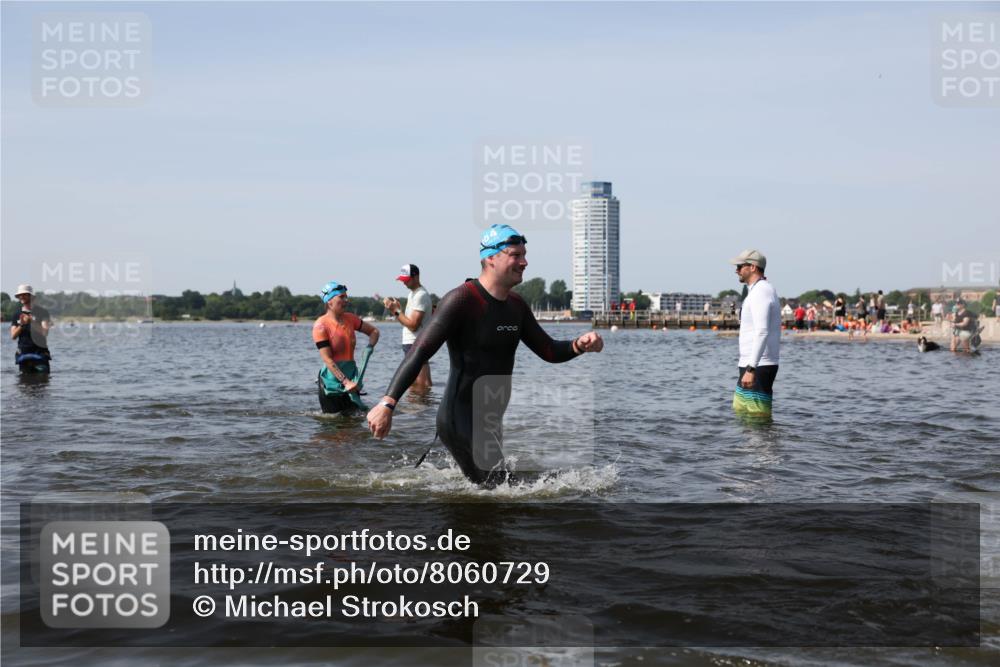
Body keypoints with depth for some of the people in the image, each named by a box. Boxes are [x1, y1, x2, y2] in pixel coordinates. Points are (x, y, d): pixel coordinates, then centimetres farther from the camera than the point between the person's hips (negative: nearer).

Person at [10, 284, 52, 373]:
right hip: (23, 354, 3)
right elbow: (13, 336, 4)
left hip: (40, 352, -3)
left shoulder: (42, 312, 2)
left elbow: (45, 332, -9)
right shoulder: (17, 315, 11)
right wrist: (21, 325, -14)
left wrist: (31, 321, -21)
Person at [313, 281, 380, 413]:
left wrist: (369, 347, -3)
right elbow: (327, 359, -17)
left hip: (351, 376, 6)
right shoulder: (320, 325, -13)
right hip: (332, 380, -6)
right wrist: (346, 382, -23)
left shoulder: (350, 319, 5)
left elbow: (374, 331, 19)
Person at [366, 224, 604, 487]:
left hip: (491, 420, 9)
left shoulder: (516, 305, 10)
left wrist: (579, 346, -6)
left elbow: (549, 351, 16)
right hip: (461, 421, -9)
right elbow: (421, 352, -22)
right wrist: (387, 403, -32)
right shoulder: (462, 300, -16)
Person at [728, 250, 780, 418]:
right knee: (739, 411, 14)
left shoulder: (760, 292, -15)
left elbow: (762, 333, -26)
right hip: (752, 366, 11)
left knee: (758, 417, -9)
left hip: (757, 367, -11)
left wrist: (750, 369, -31)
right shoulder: (766, 290, 19)